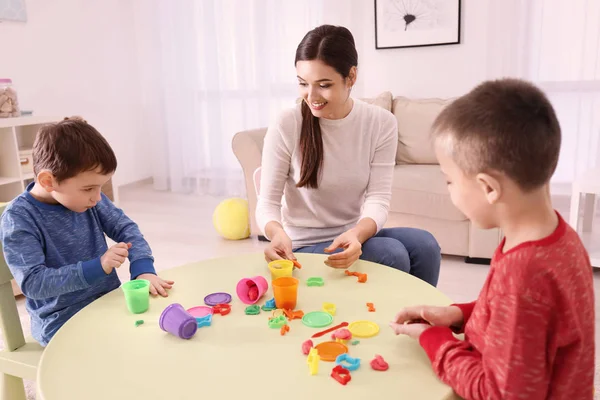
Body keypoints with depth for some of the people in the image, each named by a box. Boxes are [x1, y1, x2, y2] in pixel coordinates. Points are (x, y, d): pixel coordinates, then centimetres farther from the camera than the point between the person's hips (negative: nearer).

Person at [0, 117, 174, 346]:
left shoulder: (87, 198, -3)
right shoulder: (18, 218, -16)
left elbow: (125, 228, -1)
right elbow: (32, 282, -20)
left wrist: (143, 269, -20)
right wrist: (98, 267, -30)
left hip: (111, 303, 5)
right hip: (63, 323, -5)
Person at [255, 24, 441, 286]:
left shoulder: (381, 123, -7)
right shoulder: (285, 127, -15)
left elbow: (378, 199, -13)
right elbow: (267, 203, -12)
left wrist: (356, 235, -35)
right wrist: (277, 233, -36)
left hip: (354, 236, 3)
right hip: (305, 245, -3)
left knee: (424, 245, -24)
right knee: (392, 254, -27)